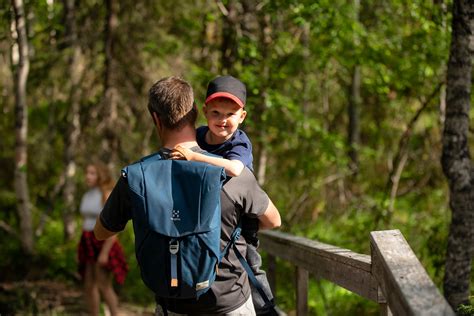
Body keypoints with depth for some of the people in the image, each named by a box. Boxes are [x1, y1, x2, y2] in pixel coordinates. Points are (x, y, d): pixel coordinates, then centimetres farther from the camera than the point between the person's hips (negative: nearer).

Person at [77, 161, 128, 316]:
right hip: (90, 245, 8)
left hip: (104, 244, -8)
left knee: (104, 287, -8)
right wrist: (82, 249, 14)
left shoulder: (108, 195, -14)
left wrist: (105, 252, -22)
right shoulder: (88, 196, 10)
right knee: (89, 286, 7)